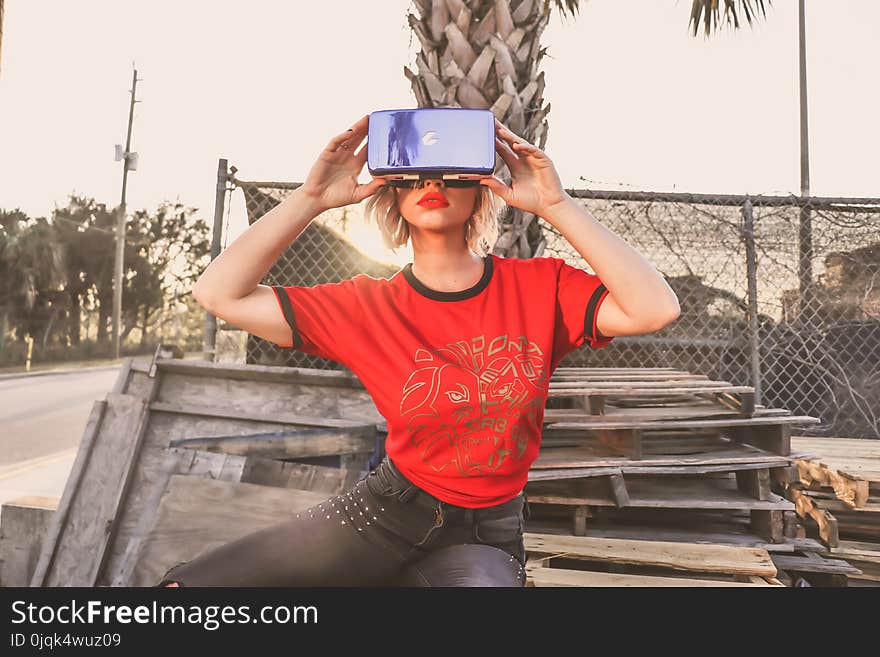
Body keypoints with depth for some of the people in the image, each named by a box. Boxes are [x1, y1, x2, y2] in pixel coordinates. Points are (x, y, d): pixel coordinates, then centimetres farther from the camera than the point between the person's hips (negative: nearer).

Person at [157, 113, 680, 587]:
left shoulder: (542, 287, -6)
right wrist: (311, 199, -15)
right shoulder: (370, 305, -7)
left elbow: (656, 309, -20)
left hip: (484, 537, 0)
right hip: (383, 510, 1)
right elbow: (220, 294, -9)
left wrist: (556, 205, -21)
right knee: (188, 584, -8)